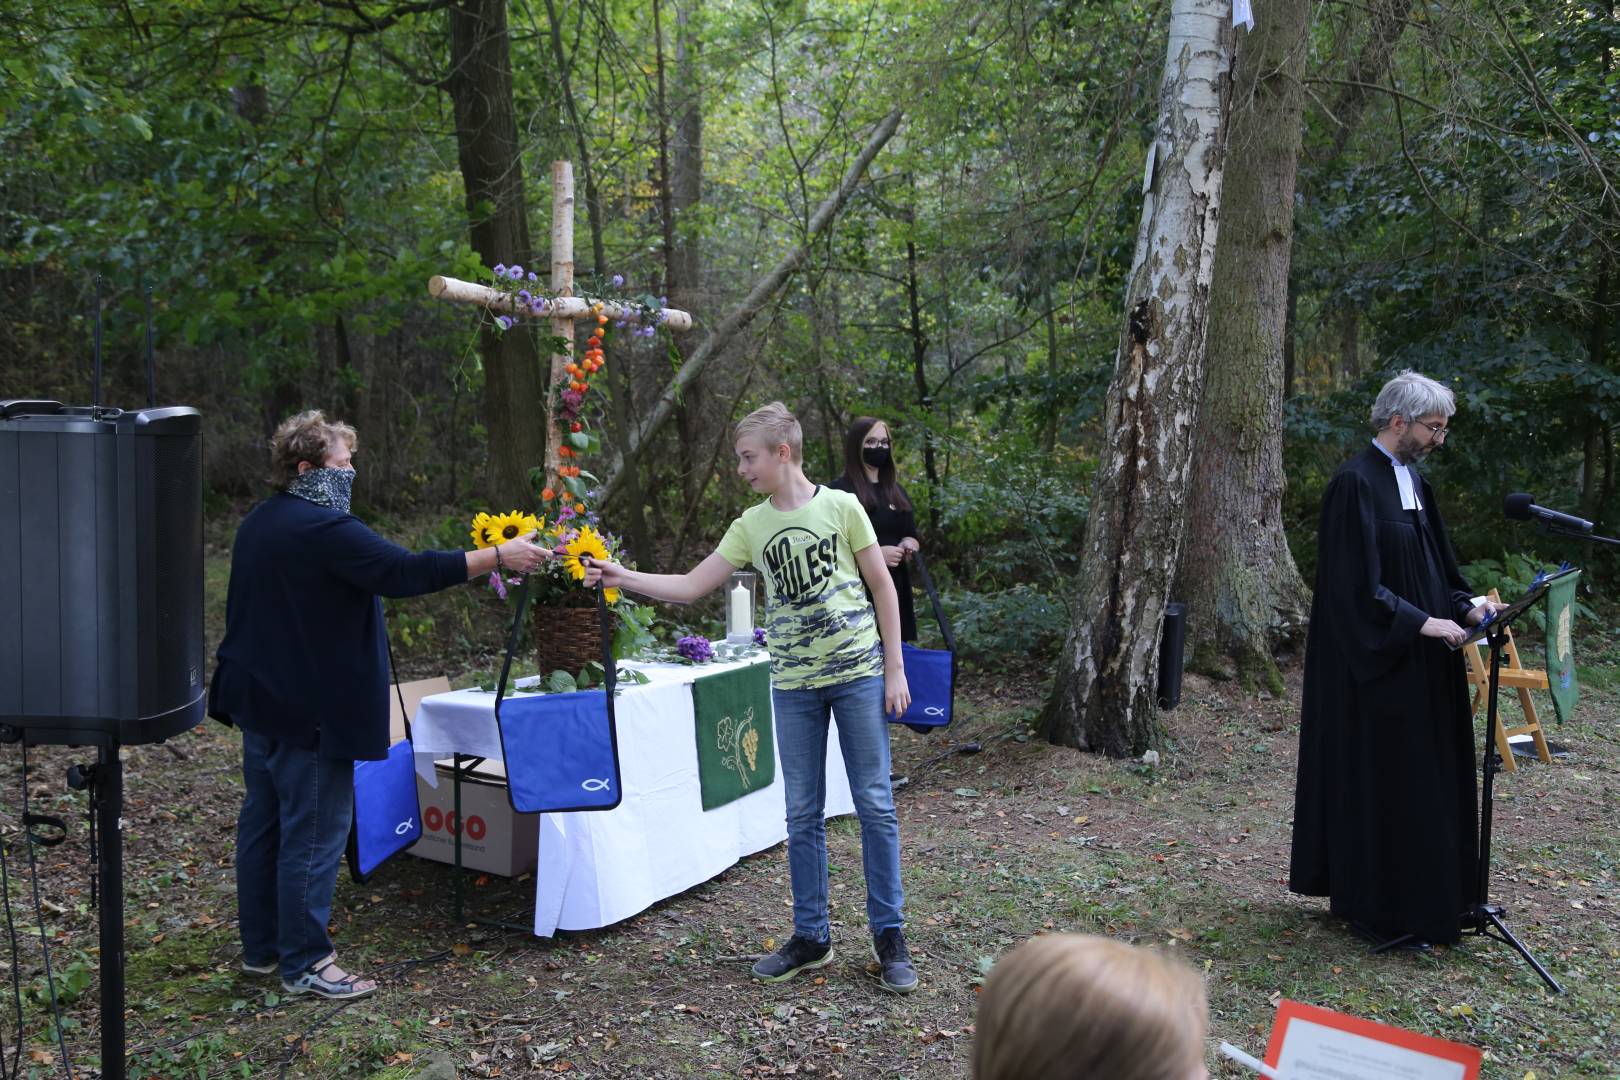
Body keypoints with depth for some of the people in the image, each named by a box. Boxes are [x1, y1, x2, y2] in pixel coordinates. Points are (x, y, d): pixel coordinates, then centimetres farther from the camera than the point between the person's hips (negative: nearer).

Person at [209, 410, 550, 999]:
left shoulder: (259, 523, 13)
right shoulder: (324, 529, -20)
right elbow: (405, 571, -26)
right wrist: (497, 557, -24)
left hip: (261, 701, 11)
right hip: (311, 709, -10)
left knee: (264, 820, 16)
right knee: (312, 833, -2)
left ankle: (261, 946, 27)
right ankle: (303, 963, 6)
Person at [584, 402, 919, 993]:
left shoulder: (841, 507, -4)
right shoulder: (751, 527, 4)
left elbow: (882, 588, 0)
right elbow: (690, 586, 4)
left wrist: (894, 668, -3)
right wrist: (622, 577, -7)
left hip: (859, 675, -3)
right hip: (793, 684, 3)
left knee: (875, 805, 2)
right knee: (802, 815, 8)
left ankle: (889, 936, 13)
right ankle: (811, 937, 20)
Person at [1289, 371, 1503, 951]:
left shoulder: (1413, 480, 12)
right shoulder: (1355, 484, -16)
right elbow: (1357, 584, -20)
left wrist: (1465, 605, 2)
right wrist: (1422, 623, -21)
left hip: (1418, 663, 9)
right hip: (1376, 664, -9)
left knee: (1422, 777, 13)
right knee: (1382, 780, -2)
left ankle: (1416, 898, 24)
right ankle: (1382, 910, 10)